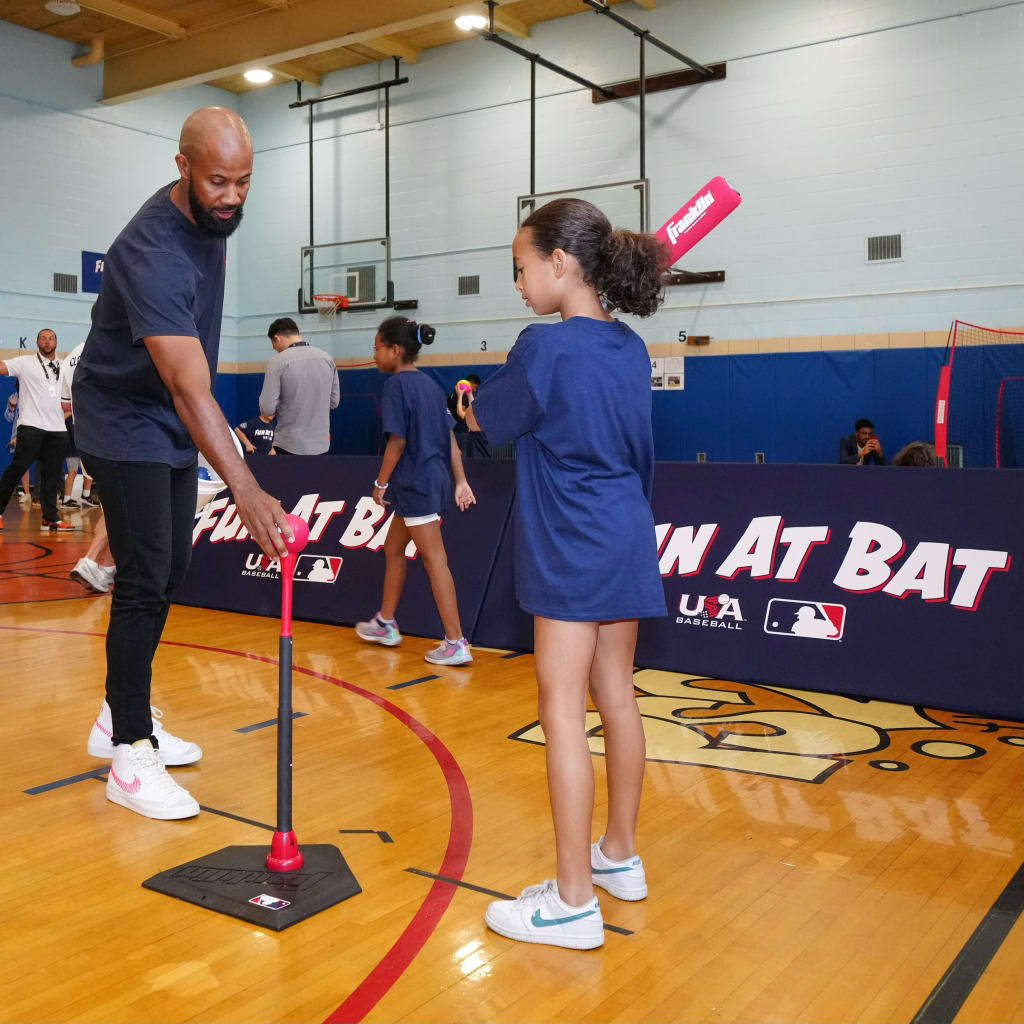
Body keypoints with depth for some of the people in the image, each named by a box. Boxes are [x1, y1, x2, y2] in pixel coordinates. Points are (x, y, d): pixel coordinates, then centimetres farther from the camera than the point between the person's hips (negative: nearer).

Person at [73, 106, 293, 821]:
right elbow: (190, 389, -41)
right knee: (145, 579, -11)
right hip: (124, 424, -9)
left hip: (174, 428, 9)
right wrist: (248, 493, -50)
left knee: (170, 572, 12)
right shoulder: (155, 253, -31)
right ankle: (129, 756, 1)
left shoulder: (212, 217, -2)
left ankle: (119, 718, 26)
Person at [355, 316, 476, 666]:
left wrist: (380, 483, -7)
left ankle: (456, 643, -5)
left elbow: (397, 442, -16)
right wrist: (460, 481, 10)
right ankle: (385, 624, 32)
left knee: (434, 559, -7)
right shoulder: (430, 385, 12)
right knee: (393, 549, 20)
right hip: (434, 479, 9)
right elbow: (449, 438, 10)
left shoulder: (396, 385, -12)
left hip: (415, 483, -9)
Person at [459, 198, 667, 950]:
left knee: (562, 712, -4)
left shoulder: (545, 347, -15)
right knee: (617, 698, 16)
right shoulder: (630, 349, 8)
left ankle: (573, 901, 3)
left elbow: (482, 419, -2)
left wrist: (471, 404, 20)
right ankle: (621, 856, 31)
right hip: (627, 541, 8)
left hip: (572, 553, -8)